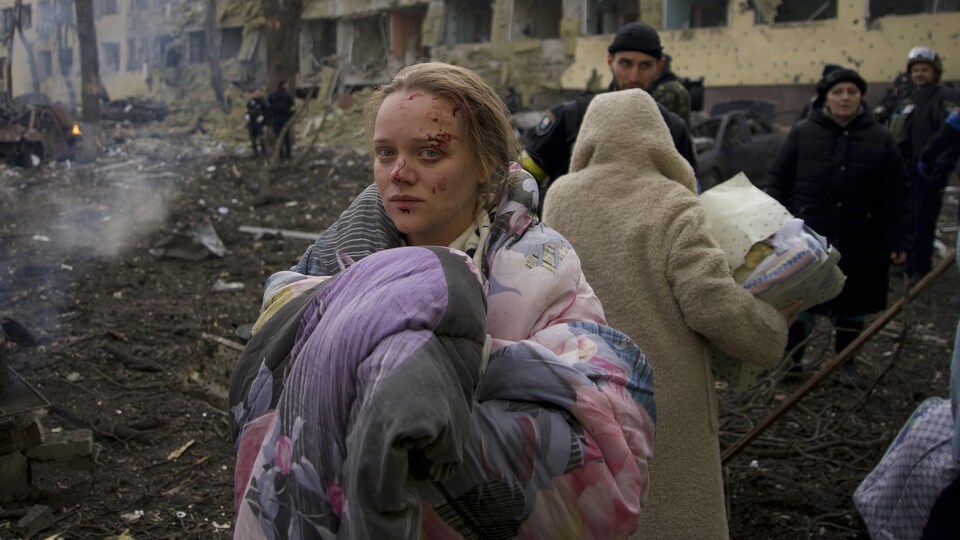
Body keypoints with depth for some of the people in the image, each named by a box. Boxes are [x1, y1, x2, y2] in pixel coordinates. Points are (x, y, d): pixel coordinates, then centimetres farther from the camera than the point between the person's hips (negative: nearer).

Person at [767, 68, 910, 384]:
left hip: (860, 242, 1)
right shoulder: (802, 134, -1)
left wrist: (898, 241, -3)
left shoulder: (880, 139, 0)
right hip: (807, 238, -1)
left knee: (852, 304, 12)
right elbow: (779, 181, 2)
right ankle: (791, 358, 24)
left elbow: (896, 195, 1)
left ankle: (846, 361, 30)